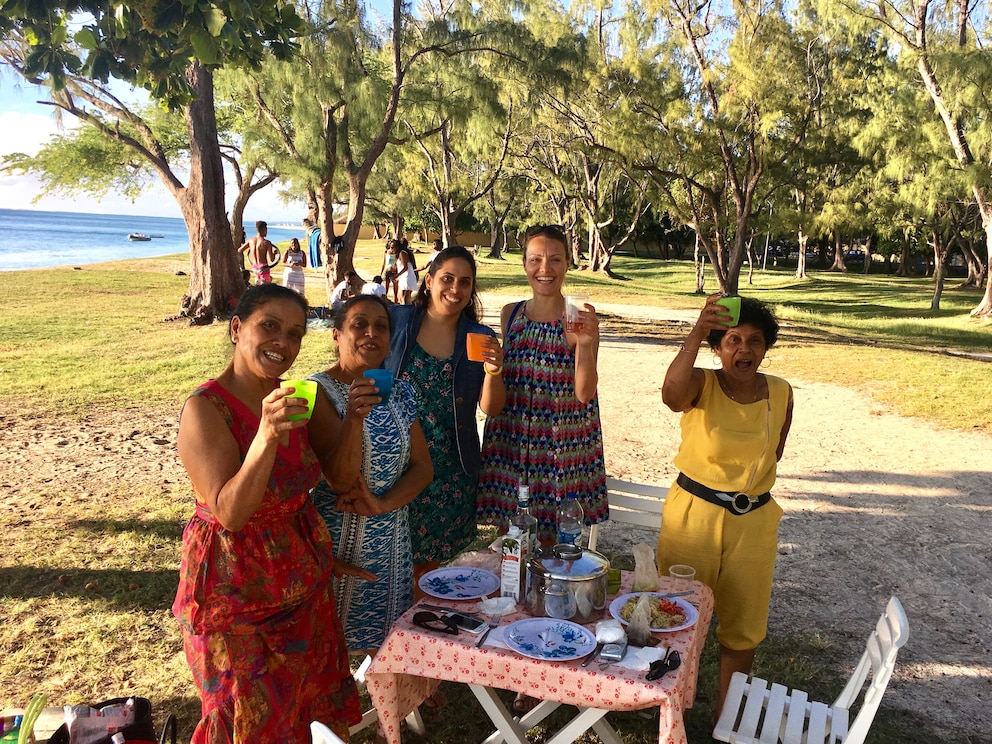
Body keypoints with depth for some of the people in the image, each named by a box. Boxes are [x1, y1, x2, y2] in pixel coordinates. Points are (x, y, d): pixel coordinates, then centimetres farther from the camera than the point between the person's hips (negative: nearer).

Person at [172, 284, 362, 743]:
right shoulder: (205, 409, -22)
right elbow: (230, 513, -30)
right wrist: (267, 436, -40)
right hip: (235, 589, -6)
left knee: (304, 696, 22)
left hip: (300, 579, 6)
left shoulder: (289, 398, -1)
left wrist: (322, 554, 1)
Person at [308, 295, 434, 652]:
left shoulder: (399, 393, 3)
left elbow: (423, 467, 3)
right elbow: (339, 480, -20)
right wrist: (354, 417, -35)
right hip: (337, 542, -5)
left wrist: (382, 504, -13)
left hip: (390, 541, 5)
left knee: (387, 642, 17)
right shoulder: (319, 391, -14)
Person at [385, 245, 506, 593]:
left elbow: (491, 408, -3)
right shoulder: (396, 320, -2)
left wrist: (493, 371, -22)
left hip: (450, 470, 1)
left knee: (428, 560, 13)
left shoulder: (480, 337, 0)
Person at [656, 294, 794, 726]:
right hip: (692, 514, -3)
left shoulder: (780, 394, -2)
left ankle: (727, 711, 37)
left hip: (753, 521, 3)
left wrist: (747, 482, 10)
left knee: (743, 624, 15)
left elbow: (773, 452, 12)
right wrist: (696, 333, -43)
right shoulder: (700, 385, -12)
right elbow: (671, 394, -37)